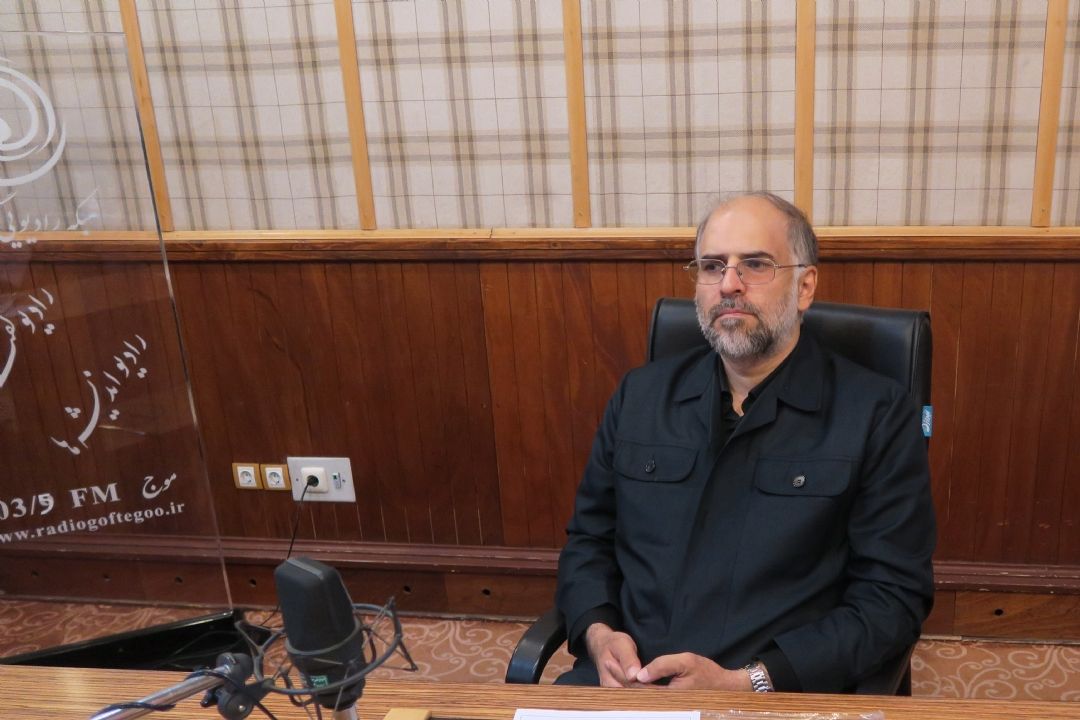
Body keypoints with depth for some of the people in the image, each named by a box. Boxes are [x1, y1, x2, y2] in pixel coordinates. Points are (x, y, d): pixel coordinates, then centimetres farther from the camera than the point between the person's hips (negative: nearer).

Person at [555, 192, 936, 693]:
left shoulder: (877, 415, -3)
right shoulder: (641, 394, 10)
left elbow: (894, 594, -5)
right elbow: (588, 538, 16)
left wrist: (747, 683, -14)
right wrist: (598, 634, -4)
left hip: (782, 694, -2)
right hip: (625, 682, 3)